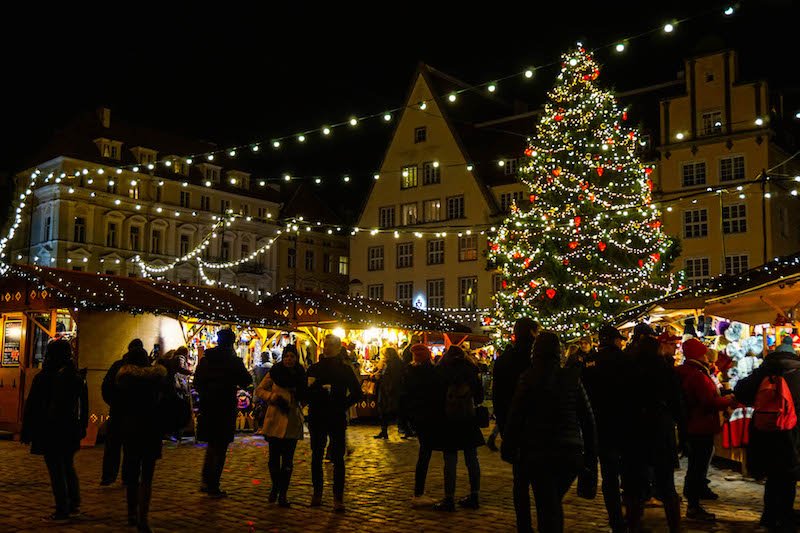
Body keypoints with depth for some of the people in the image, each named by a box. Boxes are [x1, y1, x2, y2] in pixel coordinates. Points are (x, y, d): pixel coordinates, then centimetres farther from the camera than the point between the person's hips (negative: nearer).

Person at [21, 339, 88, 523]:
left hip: (49, 432, -5)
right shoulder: (78, 378, 3)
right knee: (69, 468, 19)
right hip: (70, 433, 5)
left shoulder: (43, 378, -12)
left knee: (56, 472, -1)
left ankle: (62, 511, 2)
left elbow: (31, 406, -8)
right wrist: (81, 428, 18)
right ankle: (74, 505, 22)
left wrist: (26, 432, -1)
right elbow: (84, 406, 10)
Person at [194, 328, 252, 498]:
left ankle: (205, 481, 17)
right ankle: (213, 487, 8)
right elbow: (246, 381, -5)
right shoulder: (234, 361, -13)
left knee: (212, 445, 21)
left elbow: (196, 382, 7)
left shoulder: (205, 359, 2)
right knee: (220, 448, 5)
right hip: (225, 408, -5)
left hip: (207, 407, 5)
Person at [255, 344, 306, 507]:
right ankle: (275, 487, 28)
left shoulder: (300, 375, 6)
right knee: (274, 457, 3)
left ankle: (283, 494, 12)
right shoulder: (274, 373, -1)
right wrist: (272, 396, -12)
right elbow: (259, 390, 5)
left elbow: (303, 397, 16)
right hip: (275, 420, -1)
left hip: (293, 422, 1)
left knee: (288, 460, 2)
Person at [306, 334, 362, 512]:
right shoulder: (313, 368, 7)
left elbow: (357, 393, 5)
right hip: (317, 418, 2)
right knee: (316, 457, 10)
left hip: (337, 419, -2)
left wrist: (343, 406, -4)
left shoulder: (345, 369, 2)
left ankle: (338, 498, 2)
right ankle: (317, 493, 22)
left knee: (338, 458, -3)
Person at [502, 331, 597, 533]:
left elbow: (515, 417, -4)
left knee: (546, 507, 5)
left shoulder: (528, 379, -5)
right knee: (554, 503, 21)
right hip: (570, 452, 2)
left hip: (538, 453, -2)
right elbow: (587, 418, 2)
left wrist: (508, 448, 7)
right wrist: (590, 454, 8)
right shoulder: (572, 378, 1)